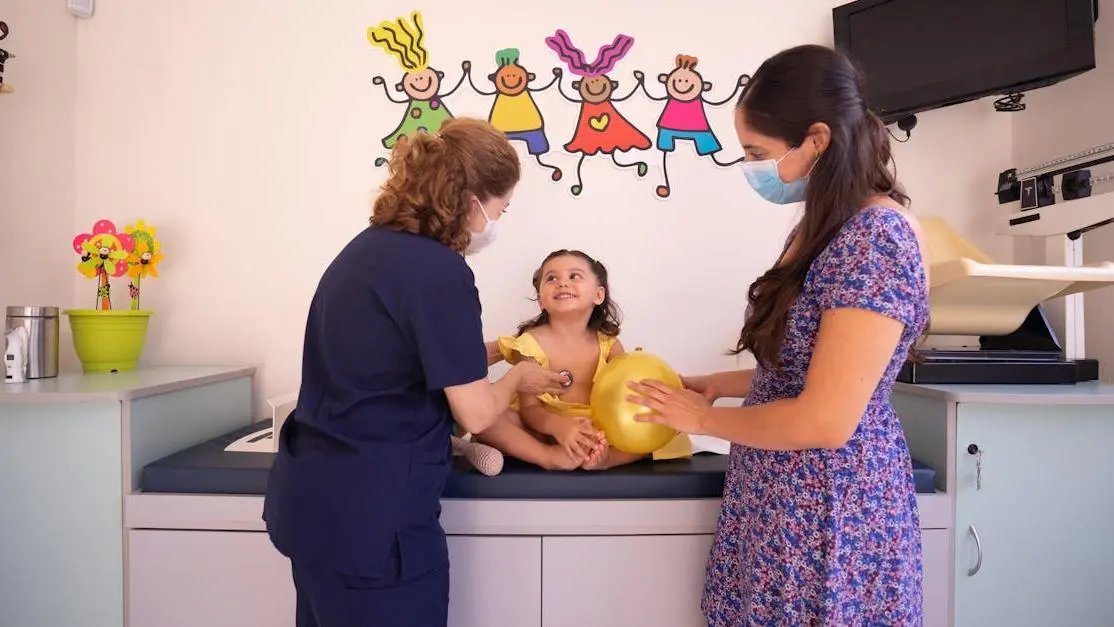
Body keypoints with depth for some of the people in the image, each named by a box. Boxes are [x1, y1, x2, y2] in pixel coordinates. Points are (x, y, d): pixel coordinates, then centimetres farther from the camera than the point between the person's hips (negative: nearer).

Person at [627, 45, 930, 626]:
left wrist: (704, 419, -12)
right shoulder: (826, 226, 8)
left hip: (827, 510, -9)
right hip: (785, 496, 9)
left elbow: (825, 420, -24)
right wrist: (715, 384, 10)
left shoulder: (877, 235, -21)